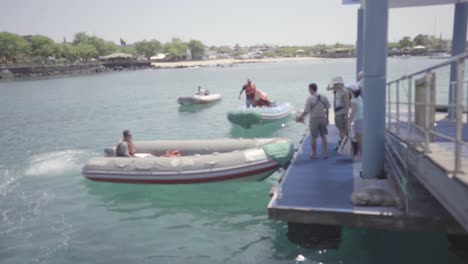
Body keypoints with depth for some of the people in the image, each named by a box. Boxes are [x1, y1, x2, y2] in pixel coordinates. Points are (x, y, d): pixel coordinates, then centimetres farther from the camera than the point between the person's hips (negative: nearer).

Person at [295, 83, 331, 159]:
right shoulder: (323, 97, 0)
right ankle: (325, 154, 16)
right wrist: (327, 118, 16)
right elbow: (327, 109, 5)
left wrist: (300, 117, -2)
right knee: (323, 136, 14)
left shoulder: (310, 99, -15)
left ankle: (314, 154, 19)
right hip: (322, 119, 4)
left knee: (313, 137, 10)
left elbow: (306, 111, -15)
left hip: (314, 119, -4)